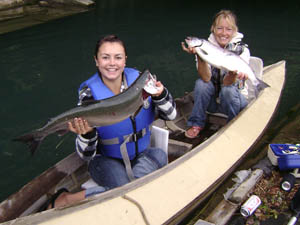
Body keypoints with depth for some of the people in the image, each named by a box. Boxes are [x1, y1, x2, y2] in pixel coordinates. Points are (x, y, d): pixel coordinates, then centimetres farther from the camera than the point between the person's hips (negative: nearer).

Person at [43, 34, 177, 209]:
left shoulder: (138, 79, -7)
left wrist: (160, 95, -22)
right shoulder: (89, 93, -15)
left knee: (159, 156, -29)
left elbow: (170, 115, -2)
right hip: (107, 160, -4)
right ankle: (65, 199, -11)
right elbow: (87, 154, -14)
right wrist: (86, 133, -36)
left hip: (141, 155, 5)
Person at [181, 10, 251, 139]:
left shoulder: (241, 50, -14)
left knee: (228, 90, -32)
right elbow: (206, 78, -26)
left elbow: (227, 83, -26)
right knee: (201, 83, -26)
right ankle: (196, 124, -9)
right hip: (212, 101, 2)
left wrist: (234, 72, -48)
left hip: (234, 99, -1)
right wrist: (200, 56, -40)